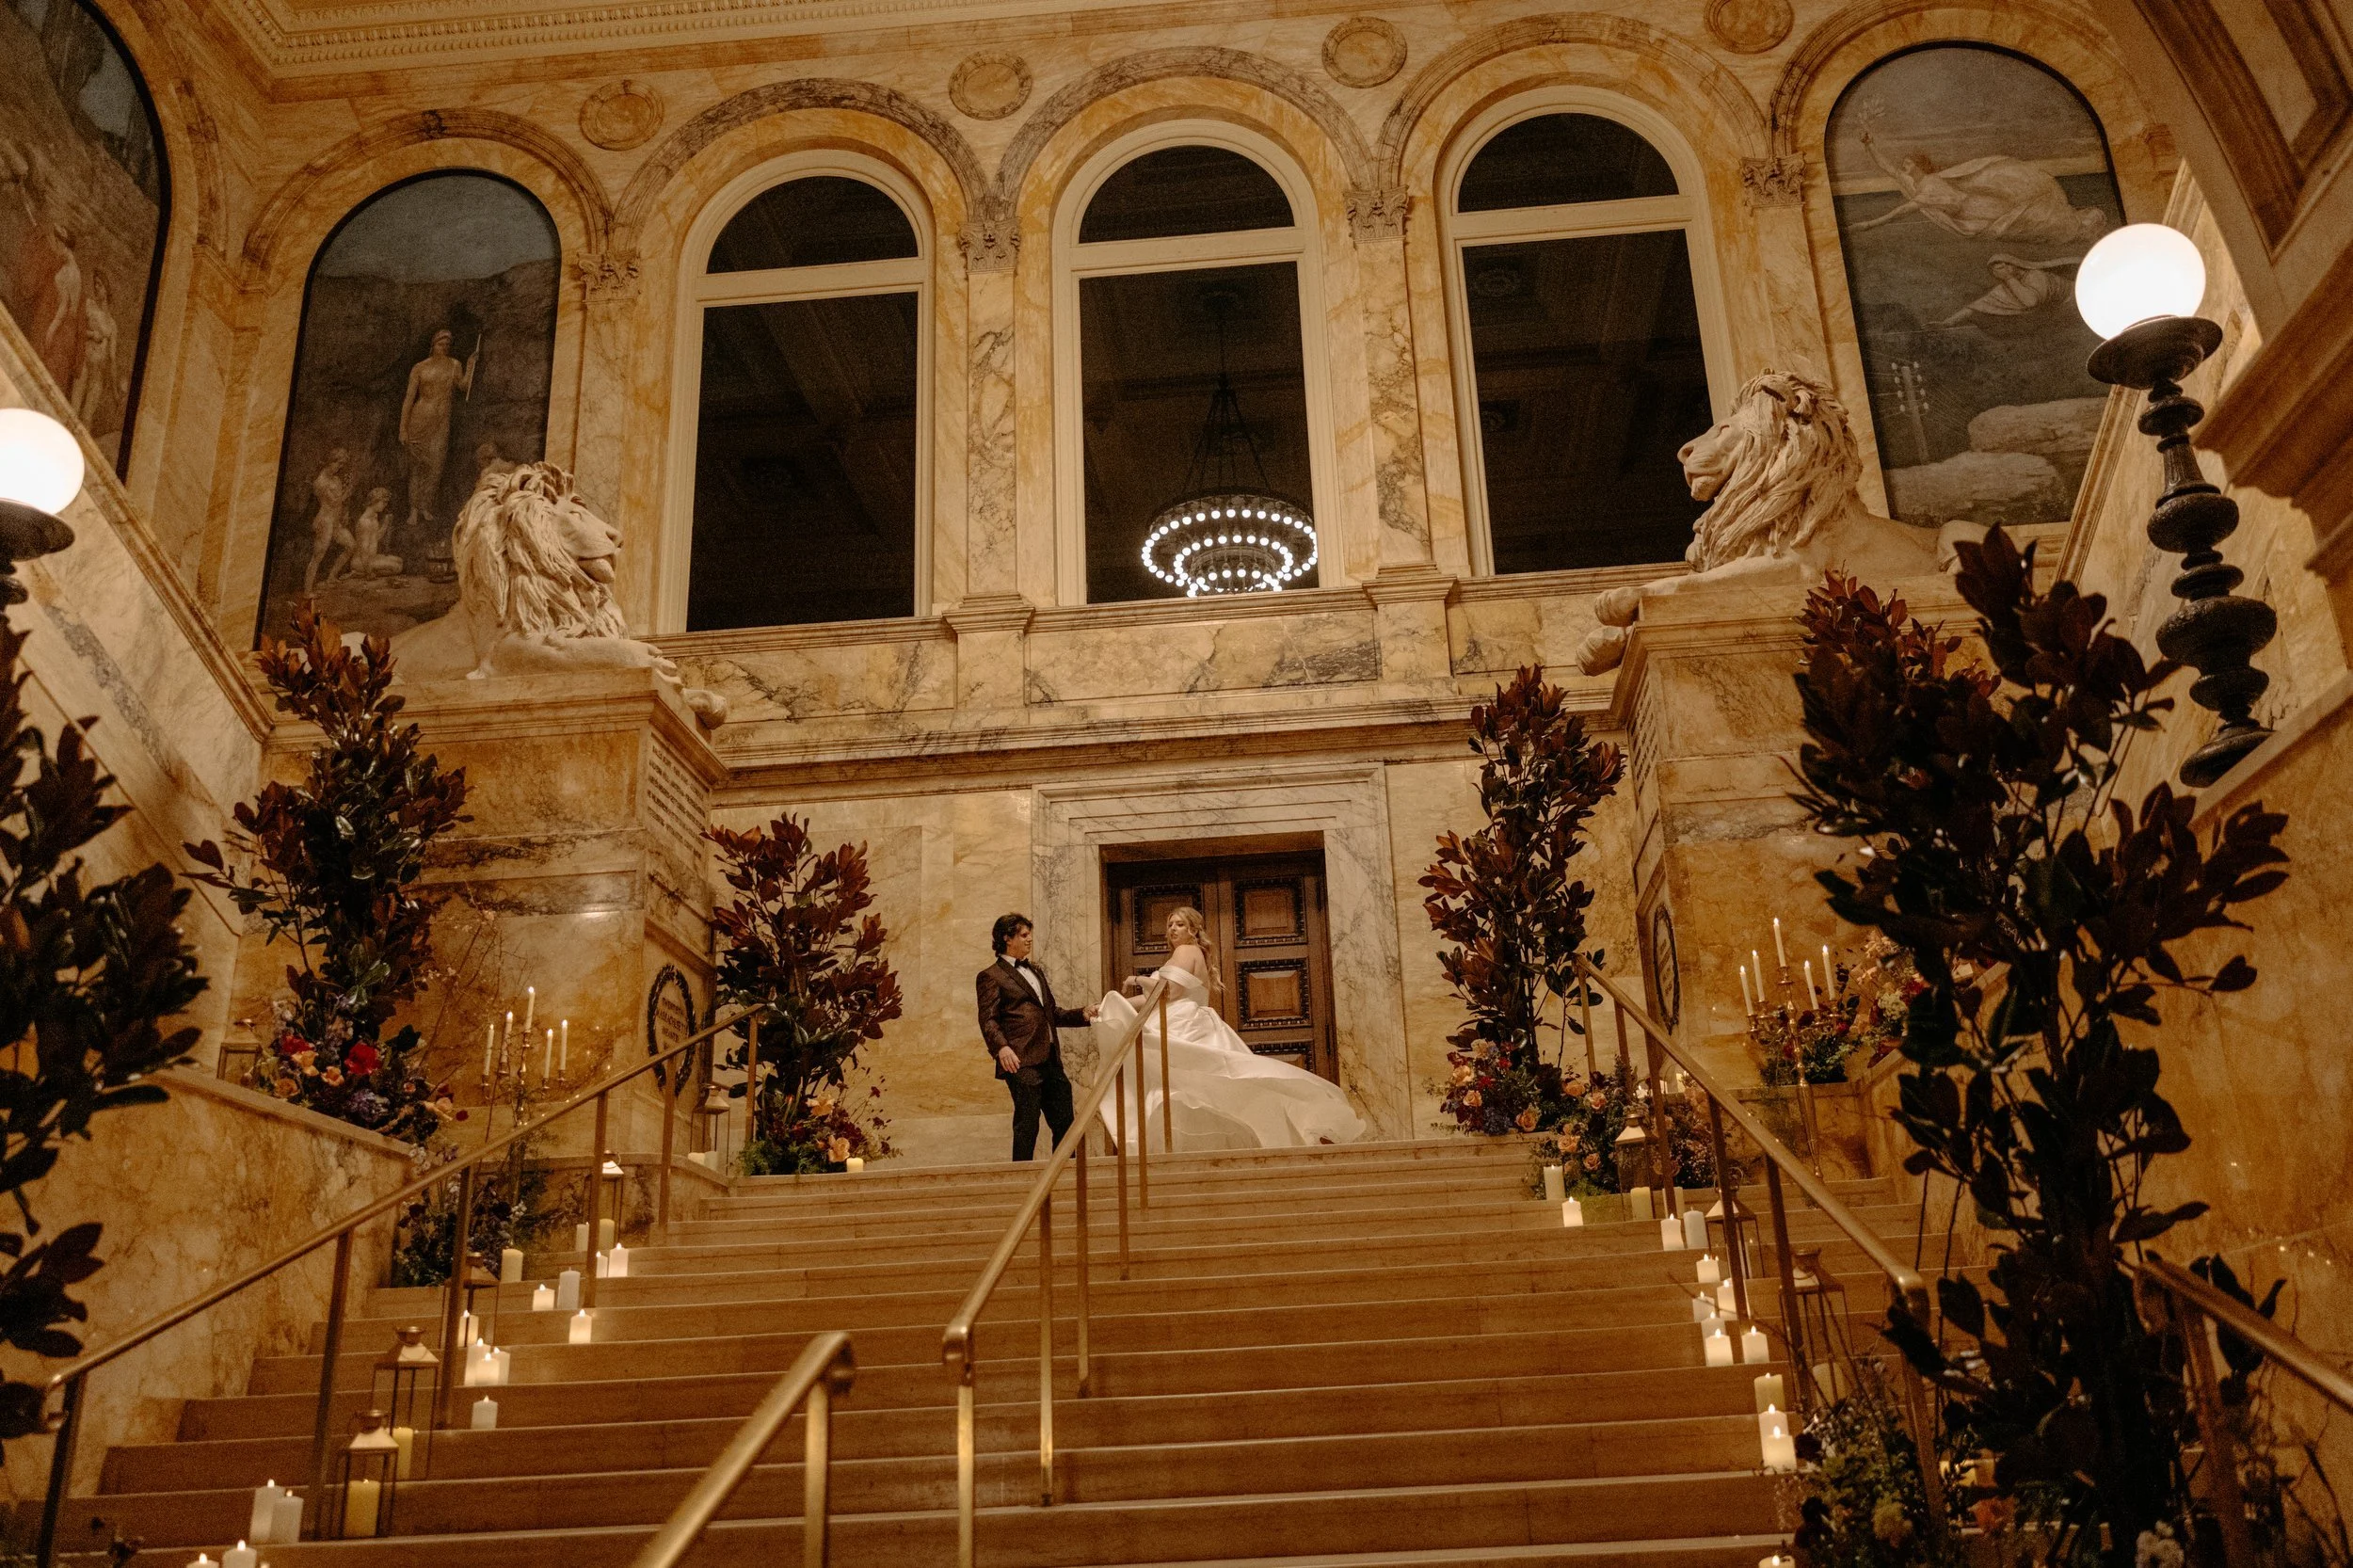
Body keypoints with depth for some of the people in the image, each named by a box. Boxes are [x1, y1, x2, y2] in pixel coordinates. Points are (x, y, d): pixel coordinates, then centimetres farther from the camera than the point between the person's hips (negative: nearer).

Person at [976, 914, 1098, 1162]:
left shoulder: (1036, 972, 24)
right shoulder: (990, 977, -1)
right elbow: (988, 1020, -11)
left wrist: (1082, 1014, 11)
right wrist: (1001, 1047, -27)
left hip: (1051, 1059, 8)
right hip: (1022, 1062, -8)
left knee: (1064, 1122, 9)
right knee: (1027, 1124, -4)